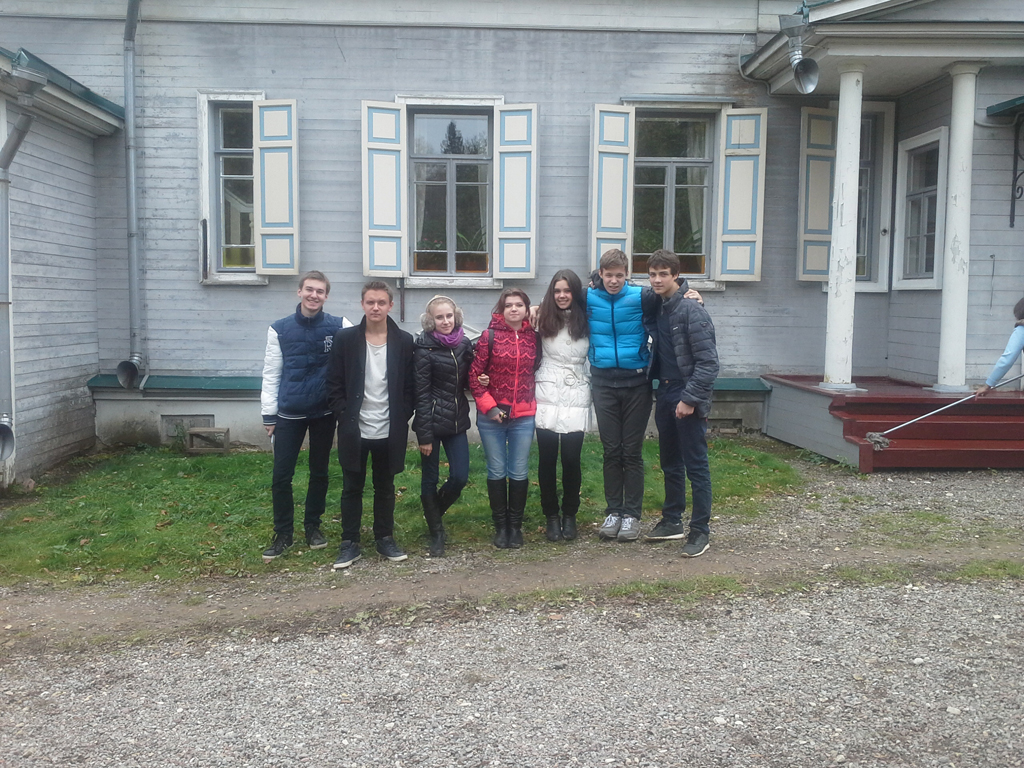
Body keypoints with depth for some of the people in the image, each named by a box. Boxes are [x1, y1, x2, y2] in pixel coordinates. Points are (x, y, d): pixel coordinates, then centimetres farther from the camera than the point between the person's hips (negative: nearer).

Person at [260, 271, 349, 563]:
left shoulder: (339, 327, -4)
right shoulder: (280, 329, 0)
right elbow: (271, 375, 3)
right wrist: (269, 415, 2)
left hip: (325, 412, 0)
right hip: (289, 414, 0)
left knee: (319, 473, 12)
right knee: (281, 476, 0)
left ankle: (313, 526, 27)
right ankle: (283, 533, 15)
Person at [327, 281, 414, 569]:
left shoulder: (404, 341, 1)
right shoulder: (345, 338, 0)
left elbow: (409, 387, 3)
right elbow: (334, 385, 0)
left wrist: (402, 420, -5)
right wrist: (345, 416, -9)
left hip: (389, 431, 1)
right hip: (354, 430, 0)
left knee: (385, 488, 12)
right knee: (352, 488, 7)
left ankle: (385, 538, 25)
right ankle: (349, 543, 17)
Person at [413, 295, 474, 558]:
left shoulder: (464, 344, 5)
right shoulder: (424, 348, -10)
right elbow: (421, 393, -12)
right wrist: (424, 435, -14)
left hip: (457, 421, 5)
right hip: (432, 422, -5)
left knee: (460, 477, 2)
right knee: (430, 478, 5)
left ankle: (434, 512, 30)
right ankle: (436, 532, 21)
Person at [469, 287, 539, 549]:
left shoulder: (533, 337, 3)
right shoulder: (489, 336, -5)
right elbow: (474, 375, -4)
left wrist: (533, 401, 4)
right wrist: (488, 406, -10)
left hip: (523, 416, 2)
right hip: (492, 416, -2)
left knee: (519, 473, 7)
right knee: (497, 472, 7)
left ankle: (515, 526, 21)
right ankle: (500, 526, 19)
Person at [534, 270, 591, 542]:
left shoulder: (586, 321, 3)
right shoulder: (543, 320, 5)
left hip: (576, 399, 0)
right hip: (547, 397, 1)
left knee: (571, 460, -2)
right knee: (547, 460, 3)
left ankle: (569, 515, 16)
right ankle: (551, 516, 16)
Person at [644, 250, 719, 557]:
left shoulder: (691, 310, -14)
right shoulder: (656, 308, 9)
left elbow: (708, 362, -17)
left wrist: (690, 399, -19)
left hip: (689, 397, -8)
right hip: (665, 394, 8)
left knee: (696, 466, -1)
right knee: (670, 463, 16)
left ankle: (700, 531, 7)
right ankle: (672, 521, 28)